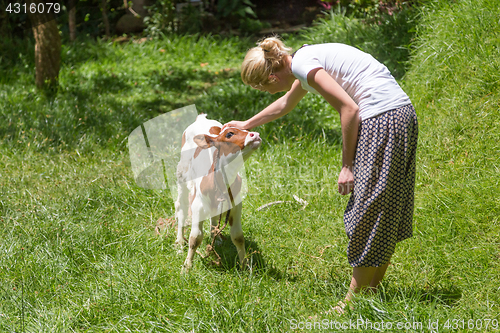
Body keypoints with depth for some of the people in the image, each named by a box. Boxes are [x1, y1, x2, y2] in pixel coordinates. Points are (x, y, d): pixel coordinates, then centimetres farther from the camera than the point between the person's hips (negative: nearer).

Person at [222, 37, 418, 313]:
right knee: (387, 211, 14)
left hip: (382, 120, -10)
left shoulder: (303, 63, -10)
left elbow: (349, 109, -17)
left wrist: (347, 165, -10)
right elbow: (285, 103, 39)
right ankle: (372, 287, 23)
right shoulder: (306, 60, 19)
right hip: (403, 114, 10)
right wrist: (247, 125, 53)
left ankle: (353, 302, 8)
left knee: (368, 210, -1)